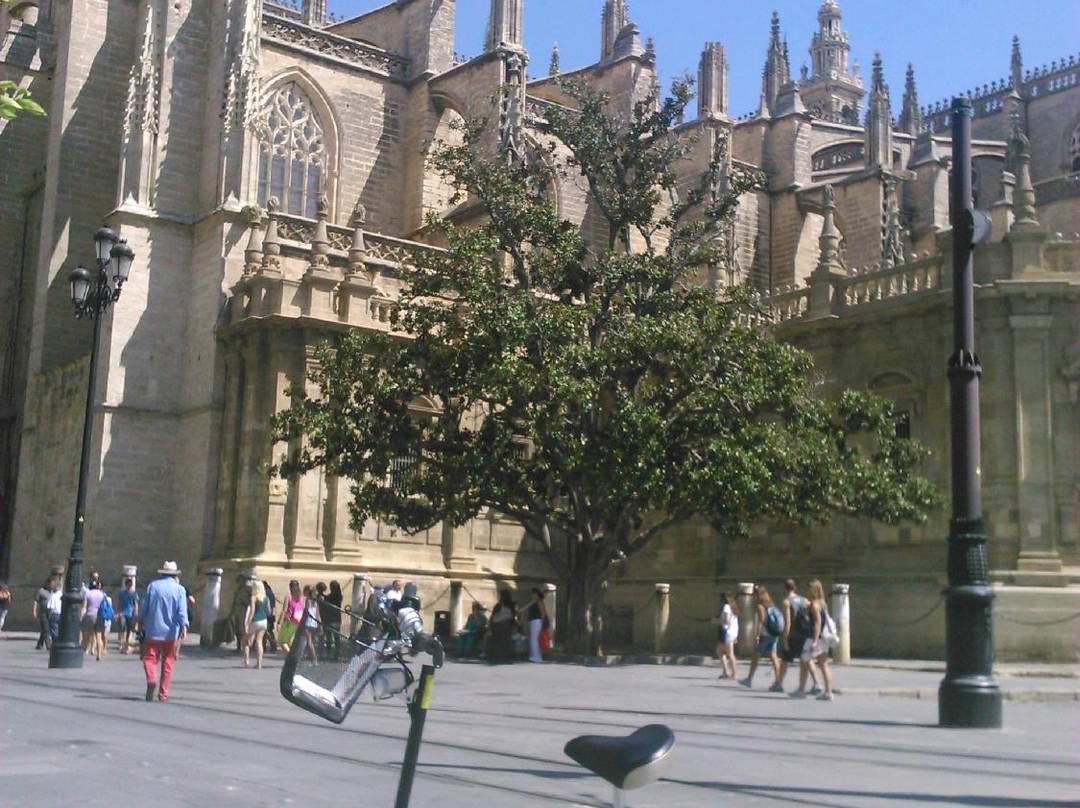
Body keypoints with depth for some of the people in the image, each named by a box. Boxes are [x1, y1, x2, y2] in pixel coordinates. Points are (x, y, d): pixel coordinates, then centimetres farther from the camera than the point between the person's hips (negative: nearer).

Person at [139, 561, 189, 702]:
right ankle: (163, 693, 9)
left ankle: (152, 679, -26)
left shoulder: (152, 586, 3)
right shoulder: (179, 589, 0)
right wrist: (184, 627, -18)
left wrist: (141, 622, 21)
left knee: (150, 658, 4)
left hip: (153, 630, 0)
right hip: (171, 632, 0)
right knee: (167, 662, 9)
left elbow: (145, 606, 7)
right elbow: (182, 611, -11)